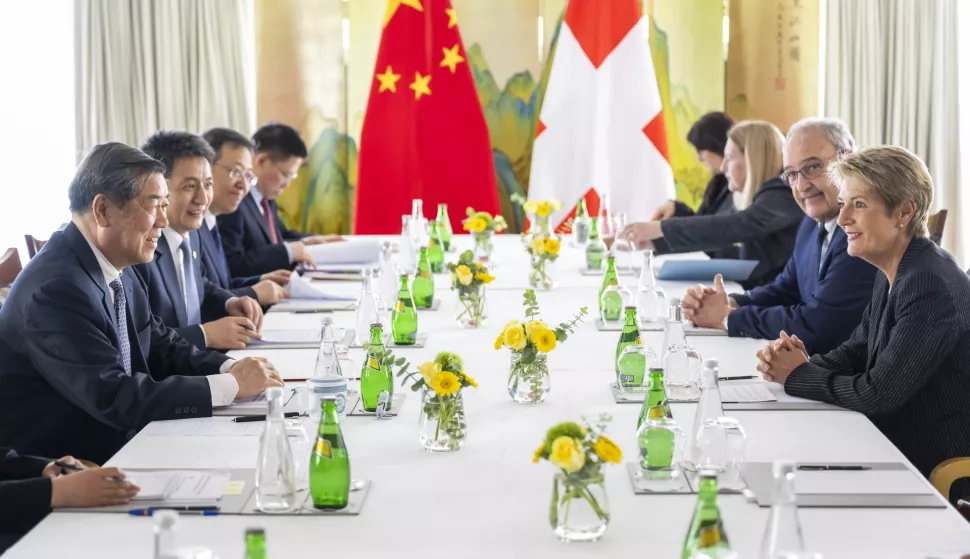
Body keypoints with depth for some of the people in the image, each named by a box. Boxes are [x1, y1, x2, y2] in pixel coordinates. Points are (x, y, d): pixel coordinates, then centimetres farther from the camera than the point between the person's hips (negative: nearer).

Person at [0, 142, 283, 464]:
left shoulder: (116, 269, 5)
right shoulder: (56, 288, -23)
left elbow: (162, 349, 14)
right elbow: (115, 398, -27)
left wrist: (230, 368, -6)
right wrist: (231, 385, -21)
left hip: (115, 449, 9)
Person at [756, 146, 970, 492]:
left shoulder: (931, 285, -23)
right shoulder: (891, 274, 7)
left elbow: (877, 395, -24)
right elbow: (856, 352, 14)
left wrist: (798, 376, -9)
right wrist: (800, 361, -6)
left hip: (937, 470, -8)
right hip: (896, 446, 8)